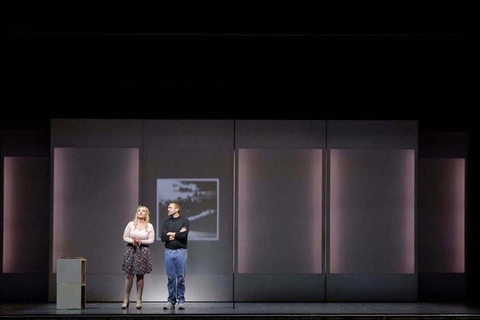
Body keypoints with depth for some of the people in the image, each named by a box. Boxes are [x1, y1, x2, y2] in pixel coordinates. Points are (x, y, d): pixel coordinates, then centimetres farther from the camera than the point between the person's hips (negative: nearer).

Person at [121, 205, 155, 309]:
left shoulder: (149, 226, 5)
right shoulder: (131, 224, 5)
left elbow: (151, 240, 1)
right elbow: (125, 237, 5)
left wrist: (141, 241, -14)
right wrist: (132, 241, -14)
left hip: (143, 252, 0)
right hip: (131, 250, 0)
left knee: (140, 276, 1)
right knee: (129, 275, -2)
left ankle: (139, 300, 6)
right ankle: (126, 299, 6)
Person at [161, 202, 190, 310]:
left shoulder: (185, 221, 2)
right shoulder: (166, 222, 12)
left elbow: (183, 235, -13)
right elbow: (163, 237, -1)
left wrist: (171, 234, 0)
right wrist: (178, 234, -9)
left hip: (181, 251, -3)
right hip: (169, 251, 3)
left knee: (181, 278, -1)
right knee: (171, 278, 3)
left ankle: (181, 301, 4)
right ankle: (171, 301, 7)